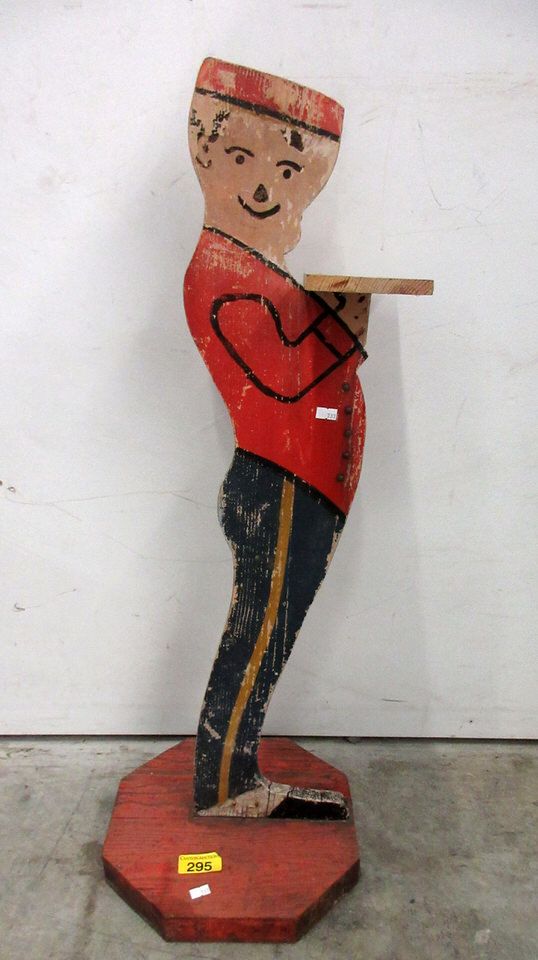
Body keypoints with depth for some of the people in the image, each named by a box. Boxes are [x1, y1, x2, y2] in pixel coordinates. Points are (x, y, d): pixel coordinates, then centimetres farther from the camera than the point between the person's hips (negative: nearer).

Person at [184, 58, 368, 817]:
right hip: (278, 492, -10)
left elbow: (294, 353, 16)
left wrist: (335, 311, 3)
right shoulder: (224, 273, -12)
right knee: (257, 642, 1)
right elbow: (283, 378, -20)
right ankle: (223, 790, 18)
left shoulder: (249, 264, 20)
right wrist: (346, 314, -10)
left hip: (295, 489, 10)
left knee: (261, 641, 14)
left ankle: (235, 780, 28)